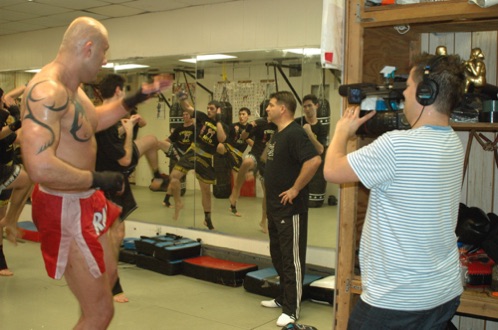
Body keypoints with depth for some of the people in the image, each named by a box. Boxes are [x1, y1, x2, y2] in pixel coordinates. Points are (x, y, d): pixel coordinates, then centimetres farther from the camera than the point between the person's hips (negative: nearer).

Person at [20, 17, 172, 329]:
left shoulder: (72, 87, 6)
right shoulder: (47, 91, -27)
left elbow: (93, 121, 28)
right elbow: (40, 168, -39)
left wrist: (139, 97, 21)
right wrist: (100, 180, -26)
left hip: (83, 202, 11)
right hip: (65, 209, -11)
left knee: (108, 276, 31)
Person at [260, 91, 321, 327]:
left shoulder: (294, 133, -18)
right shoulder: (278, 134, 13)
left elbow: (314, 161, -31)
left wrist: (295, 189, -23)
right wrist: (272, 194, 14)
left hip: (290, 208, -10)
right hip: (275, 207, 10)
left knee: (291, 259, -2)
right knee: (277, 256, 19)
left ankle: (291, 310, 6)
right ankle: (283, 298, 33)